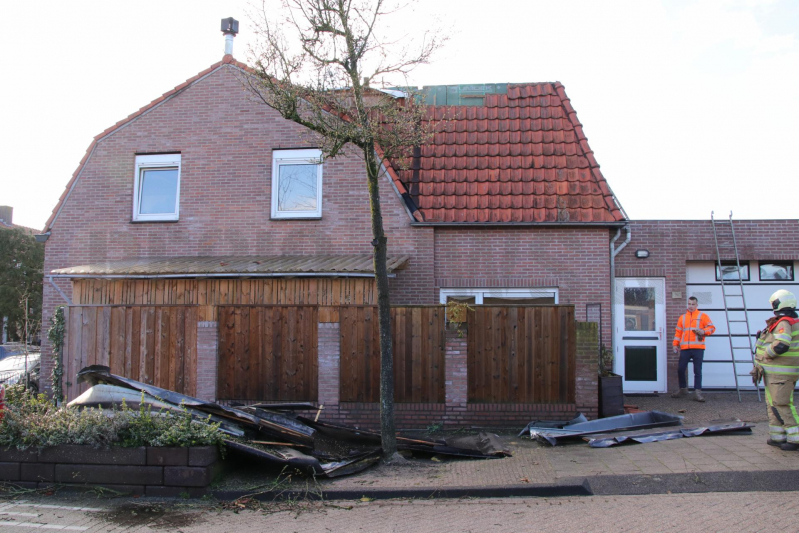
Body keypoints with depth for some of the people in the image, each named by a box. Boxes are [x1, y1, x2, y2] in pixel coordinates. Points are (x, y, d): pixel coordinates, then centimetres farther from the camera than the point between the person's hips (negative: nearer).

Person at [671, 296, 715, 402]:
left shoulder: (702, 316, 9)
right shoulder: (682, 318, 18)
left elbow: (712, 328, 5)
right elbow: (678, 332, 18)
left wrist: (703, 331, -15)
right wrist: (675, 344, 9)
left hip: (698, 348, -3)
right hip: (685, 348, 3)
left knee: (697, 371, -3)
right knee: (680, 369, 2)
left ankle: (697, 392, 0)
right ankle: (683, 389, 18)